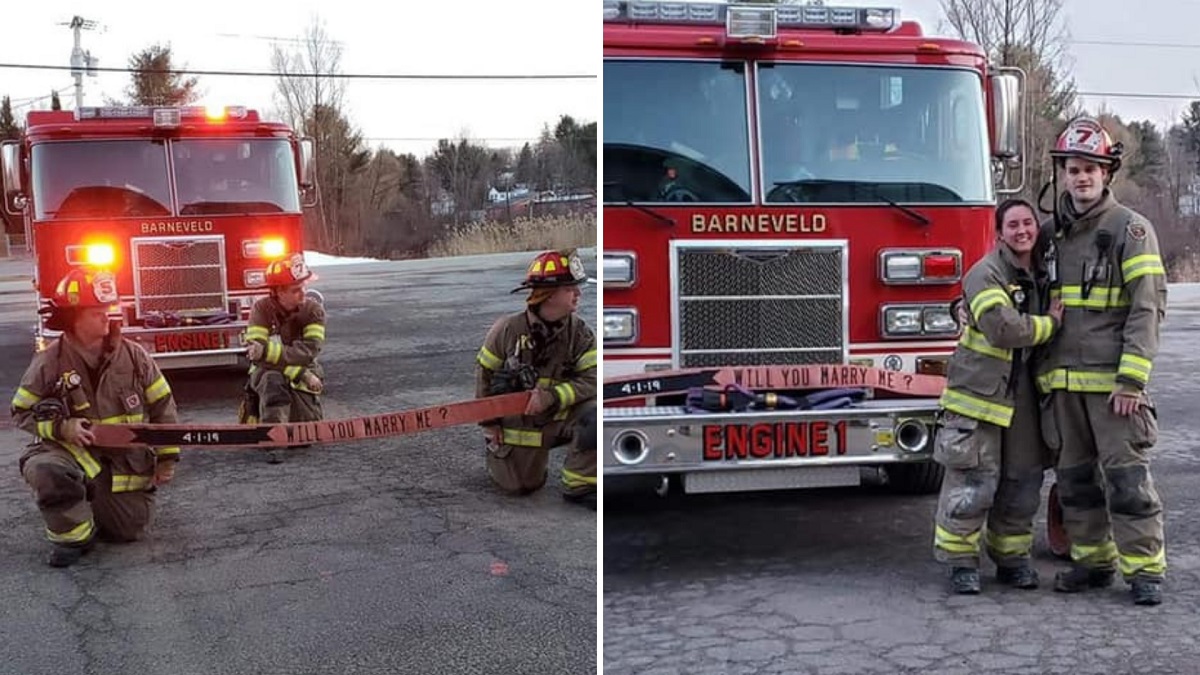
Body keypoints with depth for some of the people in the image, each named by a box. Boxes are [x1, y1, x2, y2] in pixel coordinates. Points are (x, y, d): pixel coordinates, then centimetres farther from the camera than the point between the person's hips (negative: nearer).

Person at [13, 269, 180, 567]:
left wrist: (167, 456, -3)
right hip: (72, 451, -2)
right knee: (45, 470, -36)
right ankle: (73, 535, -10)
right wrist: (61, 427, -21)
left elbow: (162, 406, 0)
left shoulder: (132, 354, -7)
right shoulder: (49, 362, -11)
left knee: (129, 530, 1)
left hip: (126, 459, 2)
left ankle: (98, 504, 36)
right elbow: (22, 412, -2)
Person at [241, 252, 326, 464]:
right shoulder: (262, 309, -12)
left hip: (301, 377, 2)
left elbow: (308, 351, -20)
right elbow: (257, 355, -20)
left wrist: (269, 350, -32)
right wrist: (299, 372, -27)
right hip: (266, 374, -2)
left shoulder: (313, 310, -9)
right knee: (272, 379, -38)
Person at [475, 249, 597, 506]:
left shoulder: (580, 332, -13)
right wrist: (489, 421, -2)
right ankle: (497, 449, 36)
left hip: (561, 415, 1)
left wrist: (552, 396, -31)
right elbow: (485, 372, -4)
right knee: (521, 485, 2)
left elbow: (590, 379, -16)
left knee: (593, 415, -28)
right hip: (519, 423, -1)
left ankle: (579, 486, -11)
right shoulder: (507, 329, -15)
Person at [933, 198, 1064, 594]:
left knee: (1023, 481, 12)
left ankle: (1012, 558, 25)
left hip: (1022, 396, 7)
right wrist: (1050, 323, -10)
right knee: (973, 484, -6)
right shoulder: (985, 274, -12)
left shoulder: (1041, 276, 13)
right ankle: (960, 562, 6)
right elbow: (1003, 329, -23)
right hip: (979, 391, -7)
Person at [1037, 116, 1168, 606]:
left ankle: (1145, 569, 4)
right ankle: (1092, 560, 20)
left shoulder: (1130, 229, -3)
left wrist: (1132, 379, -16)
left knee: (1126, 476, -4)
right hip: (1063, 379, 5)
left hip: (1112, 379, -5)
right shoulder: (1050, 232, 13)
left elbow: (1148, 308, -9)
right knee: (1075, 475, 10)